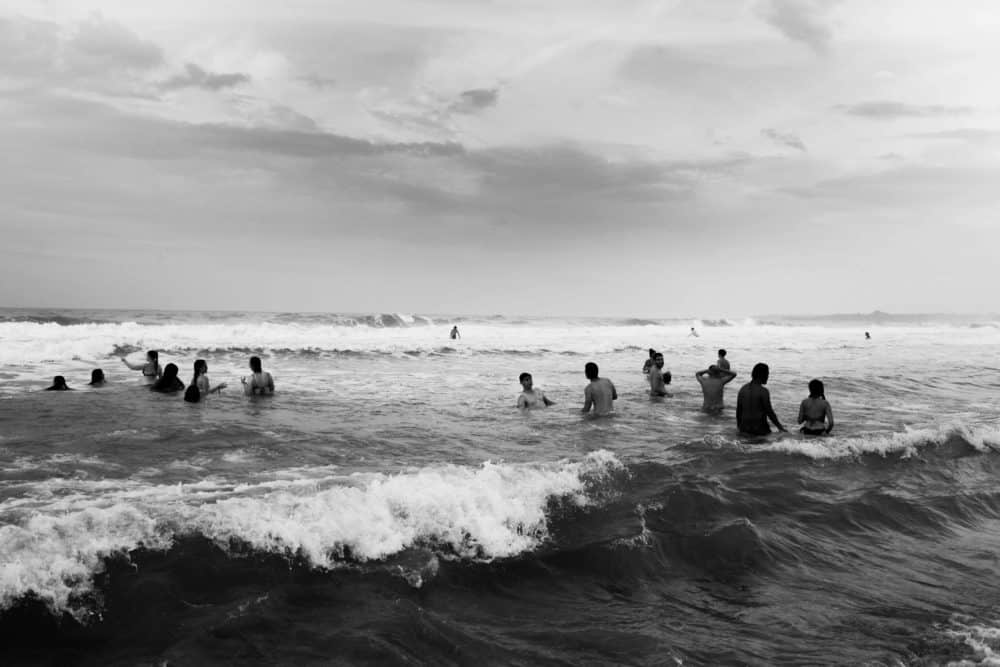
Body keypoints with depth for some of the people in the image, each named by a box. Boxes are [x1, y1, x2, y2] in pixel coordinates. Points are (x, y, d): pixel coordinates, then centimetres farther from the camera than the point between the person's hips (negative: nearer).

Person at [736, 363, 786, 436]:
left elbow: (738, 410, 8)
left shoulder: (742, 389, 4)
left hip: (744, 428, 5)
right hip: (760, 429, -5)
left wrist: (739, 427, 19)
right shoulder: (763, 391, -13)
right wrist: (780, 427, 2)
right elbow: (769, 412, -10)